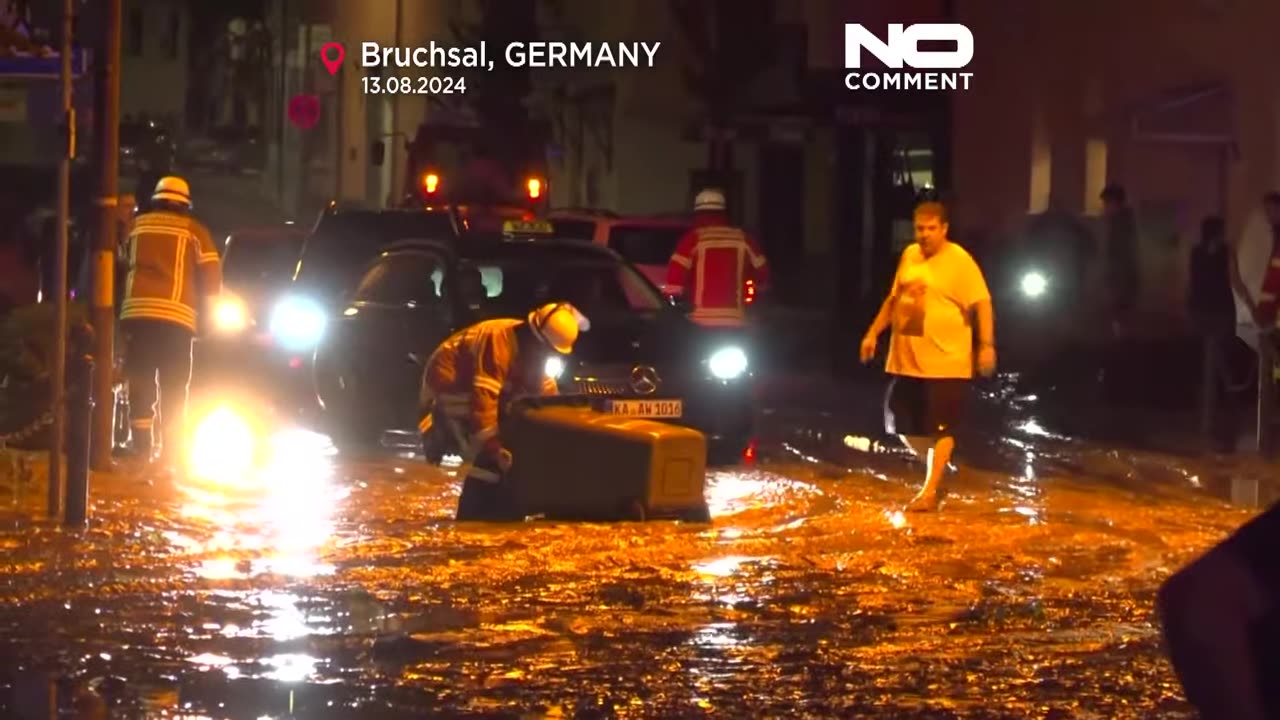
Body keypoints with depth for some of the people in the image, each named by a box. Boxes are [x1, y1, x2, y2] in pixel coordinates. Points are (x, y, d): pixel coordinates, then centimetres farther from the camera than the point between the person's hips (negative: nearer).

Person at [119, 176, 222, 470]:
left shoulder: (137, 225, 13)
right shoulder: (194, 230, 8)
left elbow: (124, 265, 18)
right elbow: (212, 278, 6)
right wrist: (207, 308, 21)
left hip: (136, 312, 1)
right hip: (176, 316, -1)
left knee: (140, 388, 5)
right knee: (173, 393, 4)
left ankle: (142, 454, -2)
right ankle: (170, 458, -1)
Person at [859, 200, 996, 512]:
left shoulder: (959, 261, -11)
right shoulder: (909, 255, 10)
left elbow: (982, 303, -15)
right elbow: (894, 298, 21)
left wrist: (987, 345, -23)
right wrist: (873, 333, 18)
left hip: (946, 361, -7)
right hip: (906, 359, 7)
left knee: (941, 428, -3)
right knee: (905, 425, 12)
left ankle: (930, 490, -2)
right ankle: (935, 468, 32)